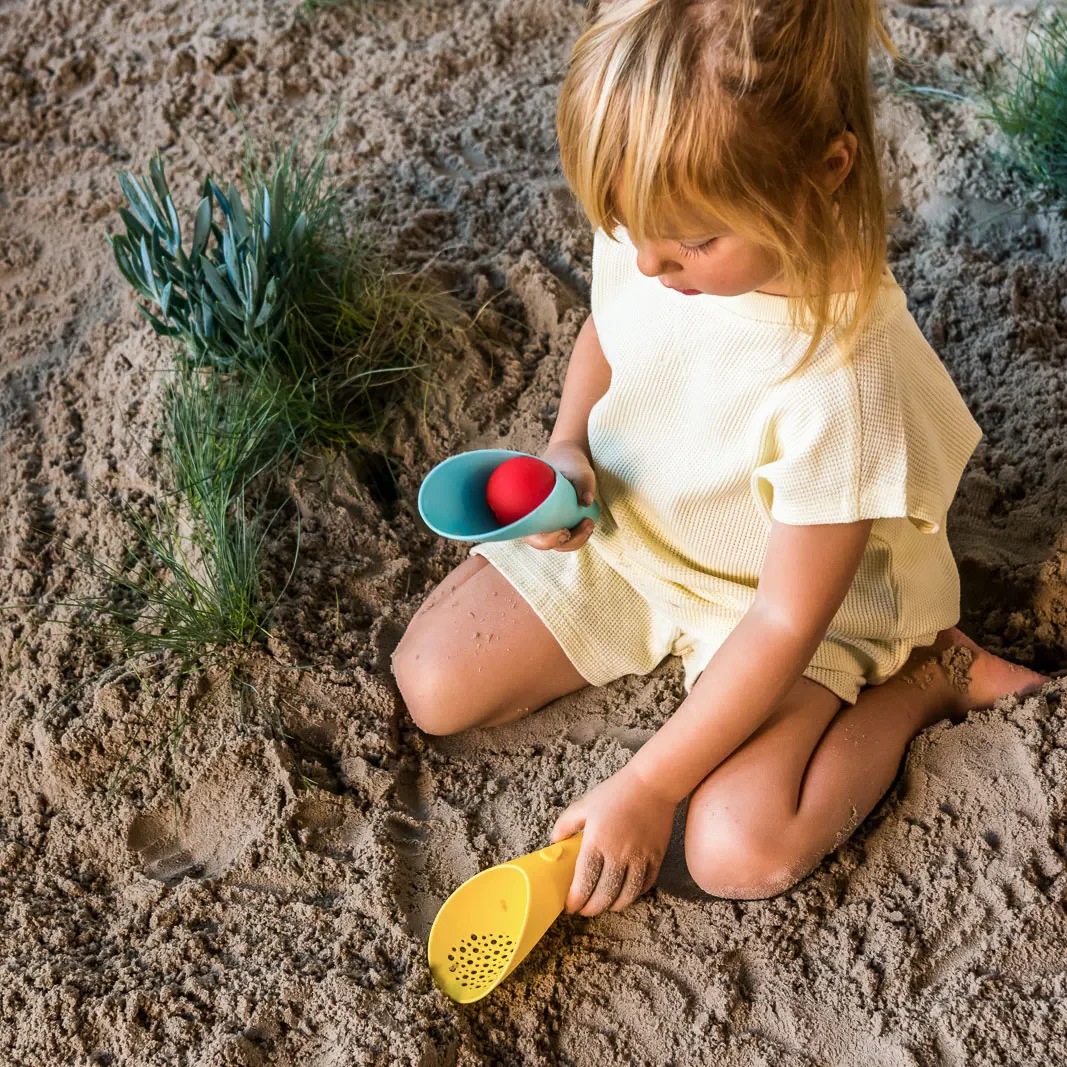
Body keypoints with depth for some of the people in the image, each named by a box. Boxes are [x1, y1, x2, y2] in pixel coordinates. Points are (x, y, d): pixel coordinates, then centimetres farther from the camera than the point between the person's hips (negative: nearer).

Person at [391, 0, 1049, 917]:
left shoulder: (844, 368, -37)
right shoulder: (645, 233, -20)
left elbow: (787, 620, -29)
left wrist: (646, 790, -24)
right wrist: (568, 452, -14)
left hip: (784, 593, -5)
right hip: (622, 528, 6)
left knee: (741, 848, -22)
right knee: (433, 683, -3)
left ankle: (923, 676, 2)